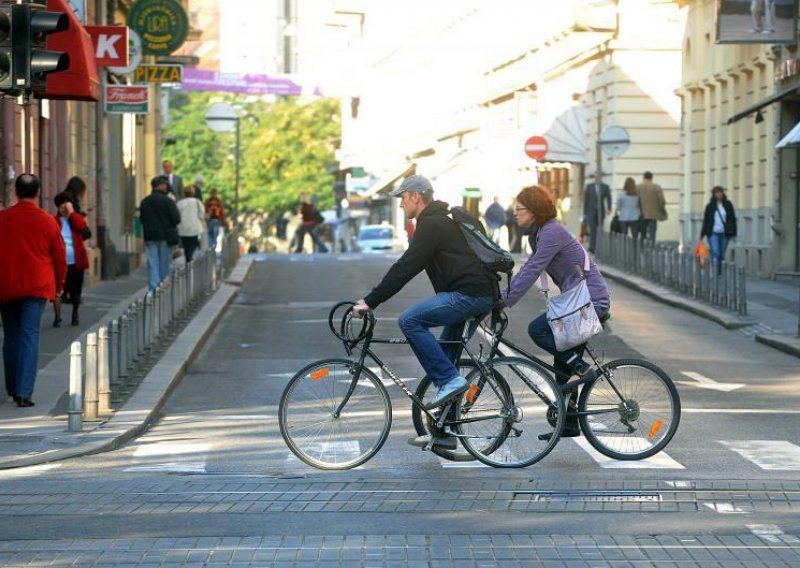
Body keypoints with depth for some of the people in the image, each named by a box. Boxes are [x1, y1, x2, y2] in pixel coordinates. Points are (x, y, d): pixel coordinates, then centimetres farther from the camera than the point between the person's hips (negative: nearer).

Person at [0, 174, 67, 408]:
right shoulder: (47, 221, -3)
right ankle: (24, 392, -14)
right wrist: (58, 287, 19)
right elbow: (60, 258, 4)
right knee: (29, 336, -4)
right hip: (37, 287, -1)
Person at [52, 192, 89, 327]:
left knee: (76, 290, 14)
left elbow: (82, 226, -17)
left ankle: (75, 314, 30)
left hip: (76, 262, 2)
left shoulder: (77, 218, 6)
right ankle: (57, 317, -8)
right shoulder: (54, 221, 0)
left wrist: (71, 212, -11)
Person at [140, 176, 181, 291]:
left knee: (152, 264, 3)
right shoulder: (167, 201, -11)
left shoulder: (144, 202, 3)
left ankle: (153, 289, -5)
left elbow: (141, 218, 10)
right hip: (165, 237, -3)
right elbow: (176, 219, -13)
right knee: (165, 266, 7)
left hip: (150, 237, 3)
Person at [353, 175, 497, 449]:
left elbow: (405, 268, -17)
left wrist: (370, 301, -16)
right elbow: (408, 266, 28)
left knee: (410, 321, -19)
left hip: (470, 293, -11)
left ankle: (449, 379, -16)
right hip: (481, 295, 11)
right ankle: (443, 431, 17)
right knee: (444, 360, 13)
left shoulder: (432, 225, -11)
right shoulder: (441, 221, 23)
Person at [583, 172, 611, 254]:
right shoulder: (589, 187, 4)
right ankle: (592, 247, -17)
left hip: (600, 212, 2)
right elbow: (585, 200, 6)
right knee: (592, 229, -13)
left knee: (599, 230, 4)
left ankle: (597, 247, 11)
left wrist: (609, 208, -19)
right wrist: (585, 213, 4)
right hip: (591, 212, -2)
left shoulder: (605, 187, 6)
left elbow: (608, 198, -2)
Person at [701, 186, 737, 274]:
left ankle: (720, 273, 14)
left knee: (722, 254, 6)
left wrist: (733, 233, 2)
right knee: (715, 253, -14)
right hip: (713, 233, -2)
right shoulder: (710, 206, 4)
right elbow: (706, 220, 6)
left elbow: (732, 219, 8)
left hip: (724, 233, 2)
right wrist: (703, 233, 3)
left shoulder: (728, 205, 7)